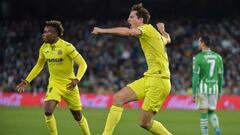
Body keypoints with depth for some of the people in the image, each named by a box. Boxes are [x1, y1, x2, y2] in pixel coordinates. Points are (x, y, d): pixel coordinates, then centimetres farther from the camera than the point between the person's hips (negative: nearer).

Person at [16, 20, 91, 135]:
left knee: (78, 116, 8)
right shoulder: (44, 48, -1)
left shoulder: (67, 47, -17)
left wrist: (76, 80, -33)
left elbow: (82, 64, -17)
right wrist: (27, 81, 9)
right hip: (54, 84, 4)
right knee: (48, 111, -21)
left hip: (69, 85, -3)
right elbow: (39, 66, 15)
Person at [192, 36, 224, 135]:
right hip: (214, 88, 4)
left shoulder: (197, 58, -9)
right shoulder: (218, 57, 5)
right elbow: (220, 76, 8)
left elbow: (195, 76, -11)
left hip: (202, 88, -4)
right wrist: (219, 92, 17)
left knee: (203, 114, 4)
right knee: (211, 112, 16)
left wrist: (194, 93, -7)